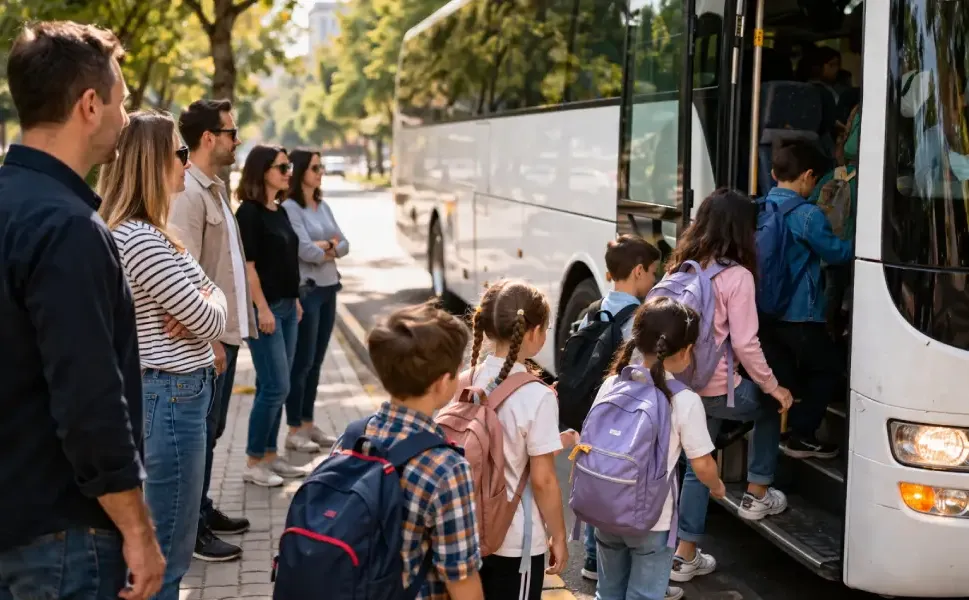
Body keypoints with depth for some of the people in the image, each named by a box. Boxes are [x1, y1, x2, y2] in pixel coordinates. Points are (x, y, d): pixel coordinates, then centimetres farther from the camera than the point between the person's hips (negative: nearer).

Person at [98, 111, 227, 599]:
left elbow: (201, 293, 14)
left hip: (172, 393, 11)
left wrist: (199, 302, -8)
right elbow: (211, 320, -18)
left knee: (159, 545, 22)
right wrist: (213, 299, 4)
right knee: (166, 555, -1)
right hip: (171, 398, -11)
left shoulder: (141, 232, 11)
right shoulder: (140, 241, -22)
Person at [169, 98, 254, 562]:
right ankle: (191, 530, 7)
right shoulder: (189, 193, -17)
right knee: (201, 430, -2)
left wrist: (235, 324, 16)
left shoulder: (214, 190, 14)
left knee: (211, 427, 18)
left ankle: (203, 509, 31)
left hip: (226, 330, 10)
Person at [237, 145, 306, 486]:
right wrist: (262, 309, -19)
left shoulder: (280, 211, 13)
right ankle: (253, 463, 2)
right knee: (276, 387, -8)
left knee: (274, 387, 12)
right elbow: (248, 265, -16)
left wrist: (295, 299, 17)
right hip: (265, 309, -8)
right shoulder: (249, 212, -11)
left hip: (286, 307, 8)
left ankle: (269, 455, 20)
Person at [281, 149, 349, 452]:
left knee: (316, 361, 12)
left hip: (329, 288, 8)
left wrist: (325, 247, -11)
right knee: (302, 362, -3)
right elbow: (305, 251, -18)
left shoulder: (323, 206, 13)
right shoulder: (290, 208, -11)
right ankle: (294, 430, 4)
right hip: (305, 290, -8)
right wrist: (330, 247, -1)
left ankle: (309, 424, 21)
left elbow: (344, 245, 9)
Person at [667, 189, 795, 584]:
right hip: (718, 388, -6)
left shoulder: (680, 268, 5)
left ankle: (685, 556, 21)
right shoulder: (737, 276, -15)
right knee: (769, 407, 24)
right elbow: (745, 344, -16)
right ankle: (757, 496, 29)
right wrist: (773, 386, -4)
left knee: (696, 466, 18)